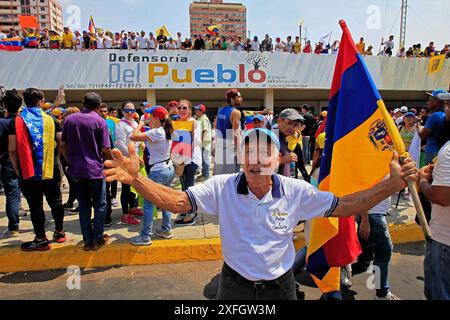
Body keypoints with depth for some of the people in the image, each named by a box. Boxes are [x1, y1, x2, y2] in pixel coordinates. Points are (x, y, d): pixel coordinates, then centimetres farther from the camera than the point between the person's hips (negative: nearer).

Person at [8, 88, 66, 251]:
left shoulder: (17, 121, -4)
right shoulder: (51, 120, 0)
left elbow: (12, 149, -7)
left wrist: (17, 169, 4)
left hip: (29, 172, -2)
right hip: (51, 170, 2)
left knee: (35, 205, 6)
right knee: (55, 202, 15)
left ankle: (41, 240, 14)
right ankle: (59, 232, 26)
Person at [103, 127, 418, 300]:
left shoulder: (296, 191, -13)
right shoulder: (222, 187, -16)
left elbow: (344, 206, -8)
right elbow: (176, 201, -20)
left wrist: (391, 184, -18)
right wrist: (136, 178, -35)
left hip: (281, 285, 1)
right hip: (235, 285, -1)